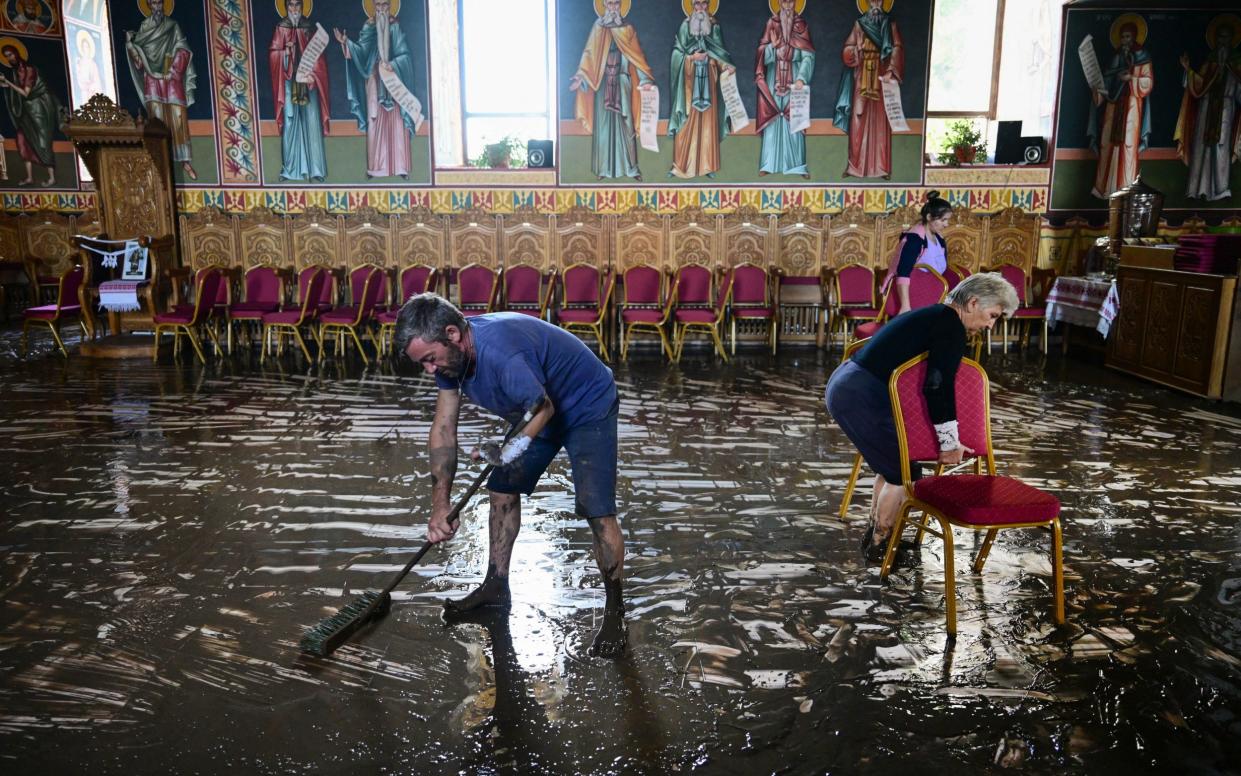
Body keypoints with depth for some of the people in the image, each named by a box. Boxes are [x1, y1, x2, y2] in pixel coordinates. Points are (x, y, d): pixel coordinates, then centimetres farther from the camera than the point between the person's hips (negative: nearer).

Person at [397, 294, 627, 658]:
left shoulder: (501, 351, -39)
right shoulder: (448, 353, -12)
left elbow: (543, 408, -27)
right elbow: (443, 429, -11)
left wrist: (511, 451, -41)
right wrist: (440, 504, -15)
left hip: (589, 407, -8)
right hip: (535, 410, 9)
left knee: (597, 512, -15)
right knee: (502, 489, 12)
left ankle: (615, 611, 2)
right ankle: (496, 586, 29)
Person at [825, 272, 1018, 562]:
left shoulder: (936, 317, 20)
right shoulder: (951, 326, -10)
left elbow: (932, 382, 24)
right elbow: (940, 385, -20)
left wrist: (949, 440, 22)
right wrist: (950, 441, -11)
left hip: (844, 384, 10)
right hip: (860, 397, -10)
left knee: (893, 462, 22)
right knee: (904, 472, 3)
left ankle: (875, 533, 32)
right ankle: (878, 546, 15)